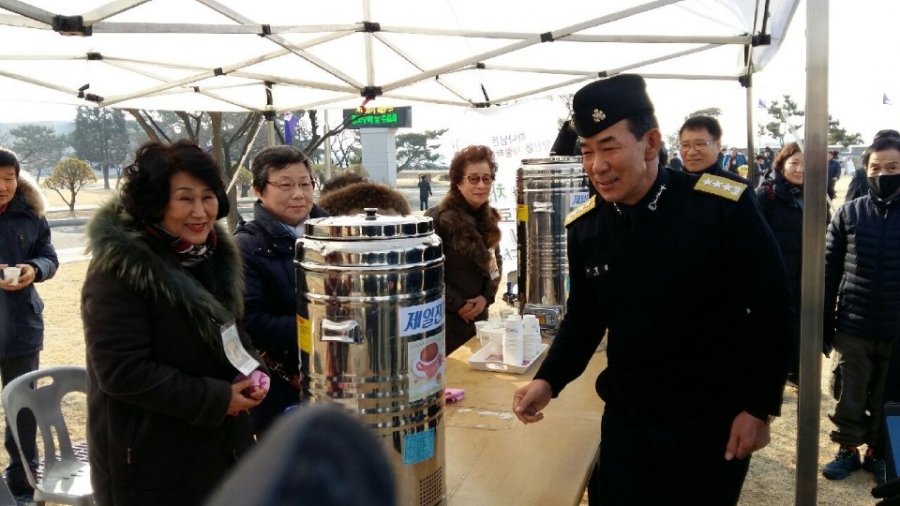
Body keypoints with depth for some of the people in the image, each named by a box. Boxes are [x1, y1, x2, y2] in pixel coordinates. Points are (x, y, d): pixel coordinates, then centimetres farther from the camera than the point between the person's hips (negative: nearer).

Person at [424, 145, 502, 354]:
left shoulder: (489, 218, 6)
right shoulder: (437, 219, -15)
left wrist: (486, 297, -1)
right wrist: (457, 304, -14)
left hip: (479, 314, 6)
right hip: (445, 317, -6)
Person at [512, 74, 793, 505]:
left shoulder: (724, 207, -19)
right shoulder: (585, 227, -6)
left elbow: (772, 309, -9)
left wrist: (760, 407, -8)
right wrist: (548, 380, -10)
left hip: (715, 419, -2)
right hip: (628, 418, 3)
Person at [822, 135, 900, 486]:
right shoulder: (849, 213, -2)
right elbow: (830, 269, 0)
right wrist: (823, 321, -1)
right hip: (853, 326, 0)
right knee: (851, 396, 12)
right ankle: (847, 449, 29)